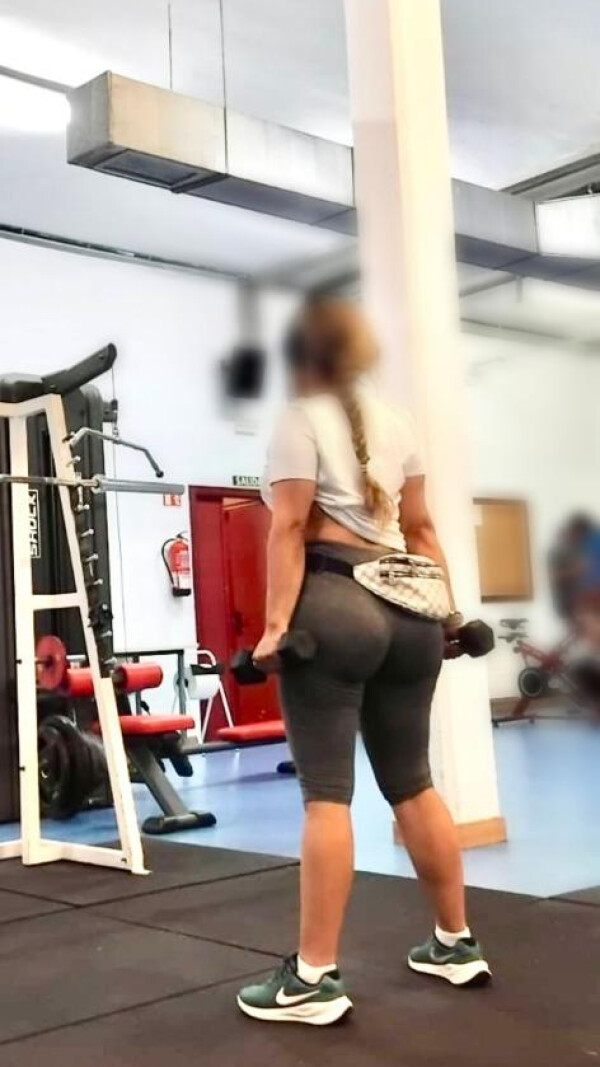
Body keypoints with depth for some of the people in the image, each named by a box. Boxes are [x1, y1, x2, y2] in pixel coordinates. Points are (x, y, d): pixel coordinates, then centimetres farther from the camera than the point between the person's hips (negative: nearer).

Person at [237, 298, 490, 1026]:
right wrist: (448, 608, 20)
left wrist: (277, 624, -13)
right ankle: (456, 943, 24)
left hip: (333, 609, -6)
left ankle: (314, 978, -2)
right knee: (413, 783, 14)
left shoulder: (299, 420, 1)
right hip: (406, 611, 7)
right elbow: (420, 528, 16)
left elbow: (289, 529, -9)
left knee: (327, 792, -6)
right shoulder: (394, 421, 18)